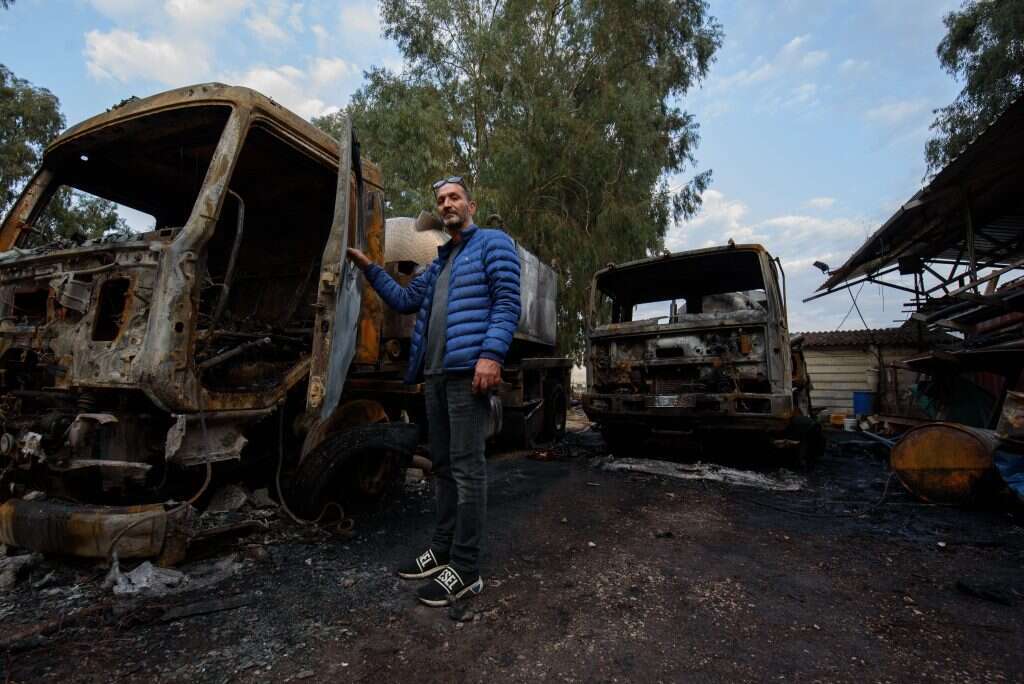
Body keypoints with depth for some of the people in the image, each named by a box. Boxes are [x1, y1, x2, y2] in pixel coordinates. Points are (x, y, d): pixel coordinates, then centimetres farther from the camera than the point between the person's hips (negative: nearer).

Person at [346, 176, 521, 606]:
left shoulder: (493, 243, 4)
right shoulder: (439, 262, 27)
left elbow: (507, 302, -9)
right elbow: (405, 300, 27)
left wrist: (492, 353, -22)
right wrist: (370, 269, 17)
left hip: (468, 371, -8)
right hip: (435, 373, 9)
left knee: (466, 467, -6)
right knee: (443, 465, 14)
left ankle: (466, 568, 4)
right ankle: (443, 549, 26)